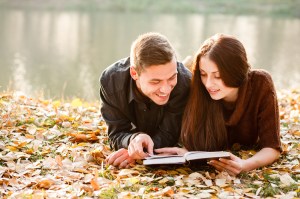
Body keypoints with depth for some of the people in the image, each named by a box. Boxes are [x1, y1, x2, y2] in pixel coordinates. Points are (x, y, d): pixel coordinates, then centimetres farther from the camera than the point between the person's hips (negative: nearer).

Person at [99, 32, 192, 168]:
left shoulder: (185, 81, -42)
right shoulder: (111, 81, -36)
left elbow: (168, 135, -33)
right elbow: (117, 134, -30)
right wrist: (134, 139, -55)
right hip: (135, 131, 0)